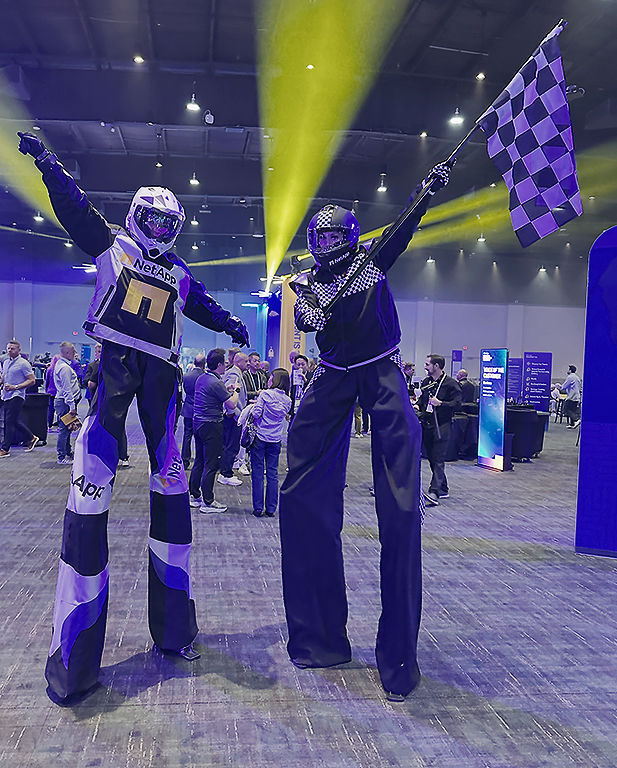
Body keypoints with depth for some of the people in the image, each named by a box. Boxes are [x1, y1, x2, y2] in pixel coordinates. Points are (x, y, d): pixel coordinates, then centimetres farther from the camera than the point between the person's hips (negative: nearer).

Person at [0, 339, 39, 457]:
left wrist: (15, 387, -19)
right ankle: (31, 438, 30)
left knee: (10, 421, -10)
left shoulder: (23, 363, -8)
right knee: (16, 421, 12)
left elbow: (31, 380, -11)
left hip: (17, 396, -8)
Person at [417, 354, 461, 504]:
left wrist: (440, 403, -20)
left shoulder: (451, 383, -6)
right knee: (432, 459, 10)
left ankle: (434, 492, -19)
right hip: (426, 424, 7)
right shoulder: (427, 381, 15)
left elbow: (457, 403, -10)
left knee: (438, 460, -12)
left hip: (441, 426, -7)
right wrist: (418, 405, 10)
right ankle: (443, 490, 21)